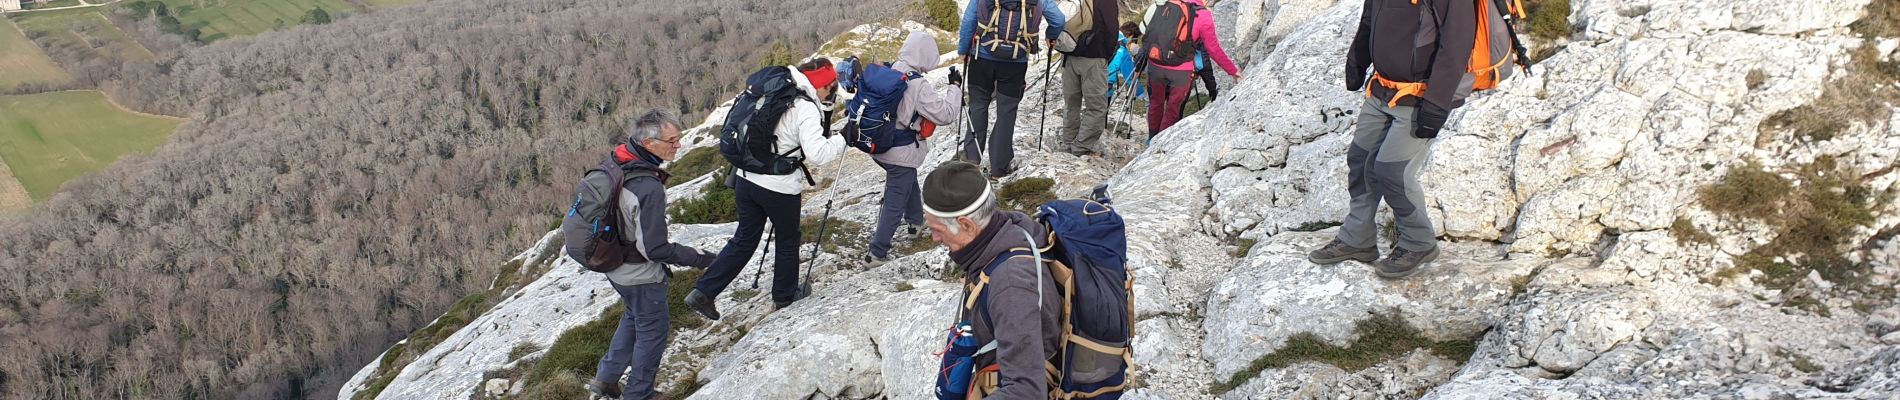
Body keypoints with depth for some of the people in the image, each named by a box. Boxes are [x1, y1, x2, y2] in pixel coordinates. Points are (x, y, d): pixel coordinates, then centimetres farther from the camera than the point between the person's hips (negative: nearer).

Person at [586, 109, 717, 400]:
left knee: (635, 317, 31)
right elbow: (655, 248, -29)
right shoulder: (650, 189, -34)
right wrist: (697, 258, -17)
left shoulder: (615, 163, -9)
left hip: (615, 265, 8)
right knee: (652, 331, 15)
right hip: (641, 277, -8)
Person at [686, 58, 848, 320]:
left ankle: (702, 293, 13)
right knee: (788, 240, 17)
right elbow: (817, 153, -26)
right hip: (780, 187, -7)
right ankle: (784, 296, 34)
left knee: (744, 239, 18)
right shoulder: (805, 108, -17)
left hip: (746, 179, 7)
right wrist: (841, 140, -11)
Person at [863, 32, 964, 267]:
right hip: (902, 155, -8)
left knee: (910, 183, 32)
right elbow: (945, 114, -20)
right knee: (895, 202, 3)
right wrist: (955, 86, -10)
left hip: (879, 148, 8)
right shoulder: (918, 86, -24)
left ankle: (915, 222, 51)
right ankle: (877, 252, 5)